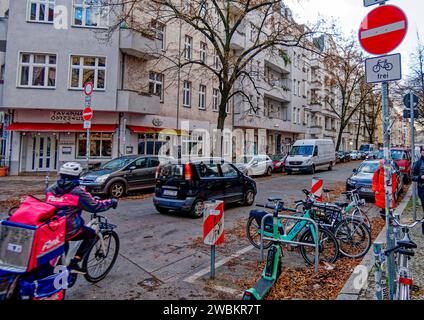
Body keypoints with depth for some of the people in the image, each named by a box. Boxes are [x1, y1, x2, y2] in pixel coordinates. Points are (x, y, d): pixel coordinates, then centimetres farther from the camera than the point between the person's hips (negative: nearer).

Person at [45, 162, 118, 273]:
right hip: (69, 230, -7)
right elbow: (95, 206, -8)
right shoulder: (78, 192, -11)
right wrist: (111, 202, 7)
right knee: (91, 234, 14)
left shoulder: (51, 189, 8)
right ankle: (74, 262, 5)